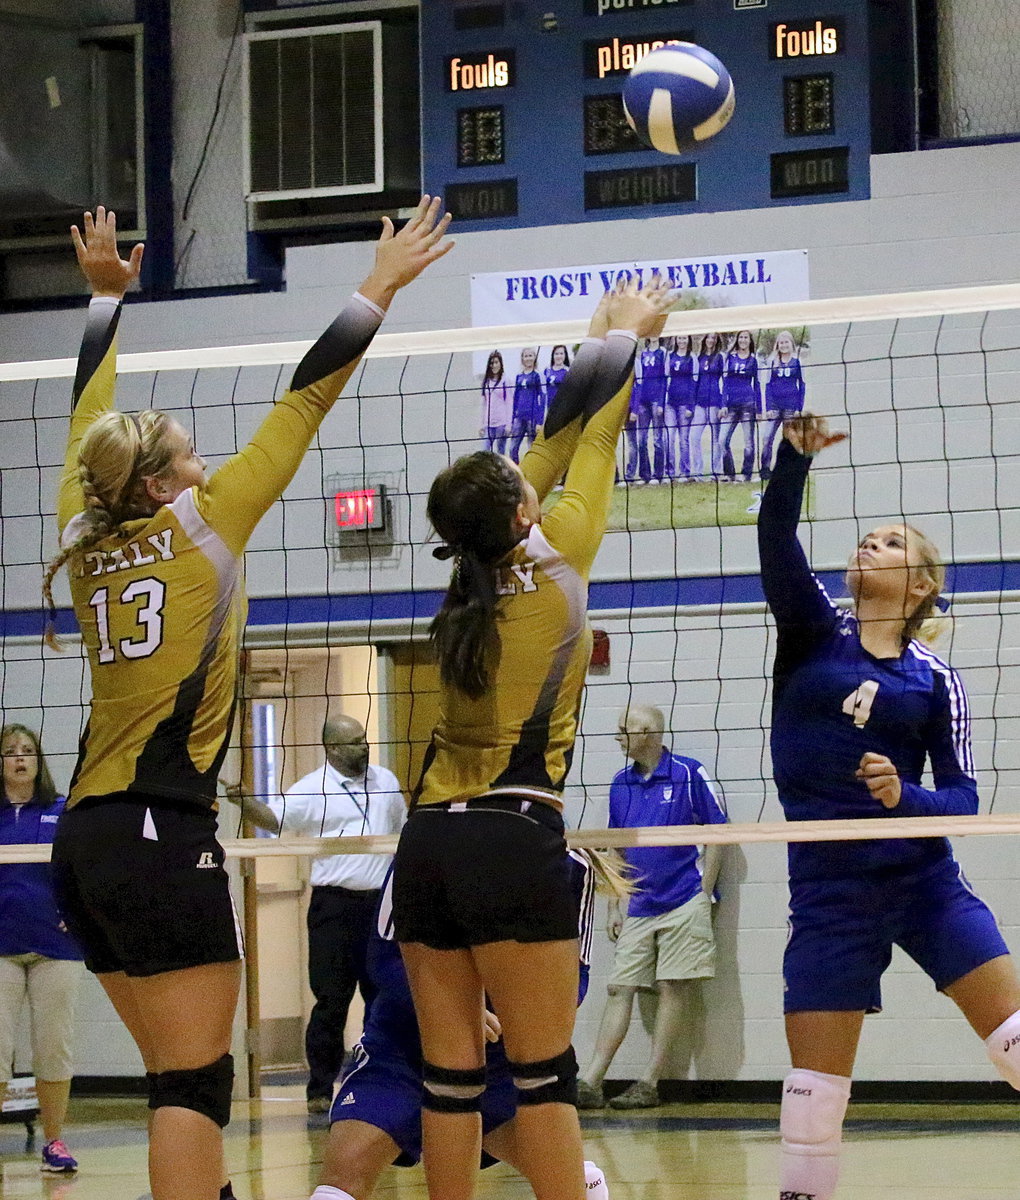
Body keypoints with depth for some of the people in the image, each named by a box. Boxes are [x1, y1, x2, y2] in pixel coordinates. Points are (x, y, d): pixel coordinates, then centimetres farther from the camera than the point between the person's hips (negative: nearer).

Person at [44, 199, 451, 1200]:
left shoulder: (85, 539, 9)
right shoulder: (200, 528, -5)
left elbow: (87, 420, 25)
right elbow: (302, 402, -2)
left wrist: (107, 293, 36)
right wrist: (379, 288, 2)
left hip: (84, 837, 8)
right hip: (161, 836, -8)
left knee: (178, 1075, 11)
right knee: (196, 1080, -10)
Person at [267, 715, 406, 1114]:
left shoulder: (385, 781, 13)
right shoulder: (312, 789, -3)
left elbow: (403, 831, 22)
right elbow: (272, 817, -11)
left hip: (381, 902, 5)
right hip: (334, 905, -5)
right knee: (331, 1001, -6)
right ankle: (320, 1089, -1)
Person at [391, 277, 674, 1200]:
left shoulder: (470, 586, 12)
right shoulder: (555, 561, -3)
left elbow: (556, 441, 23)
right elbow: (593, 444, 13)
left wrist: (604, 341, 31)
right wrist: (626, 336, 26)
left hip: (427, 845, 6)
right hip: (513, 841, -6)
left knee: (452, 1073, 4)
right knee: (544, 1073, -7)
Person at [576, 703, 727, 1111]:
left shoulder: (688, 774, -4)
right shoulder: (621, 785, 12)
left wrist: (704, 894, -7)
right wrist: (613, 908, 14)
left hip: (683, 905, -5)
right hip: (638, 908, 5)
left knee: (673, 989, -5)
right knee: (620, 989, 1)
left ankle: (649, 1084, -3)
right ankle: (590, 1083, -2)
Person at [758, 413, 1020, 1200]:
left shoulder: (935, 680, 4)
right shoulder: (813, 631, 5)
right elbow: (776, 541, -12)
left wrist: (905, 797, -20)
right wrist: (795, 458, -28)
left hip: (923, 876, 0)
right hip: (829, 883, 0)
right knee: (815, 1078, -4)